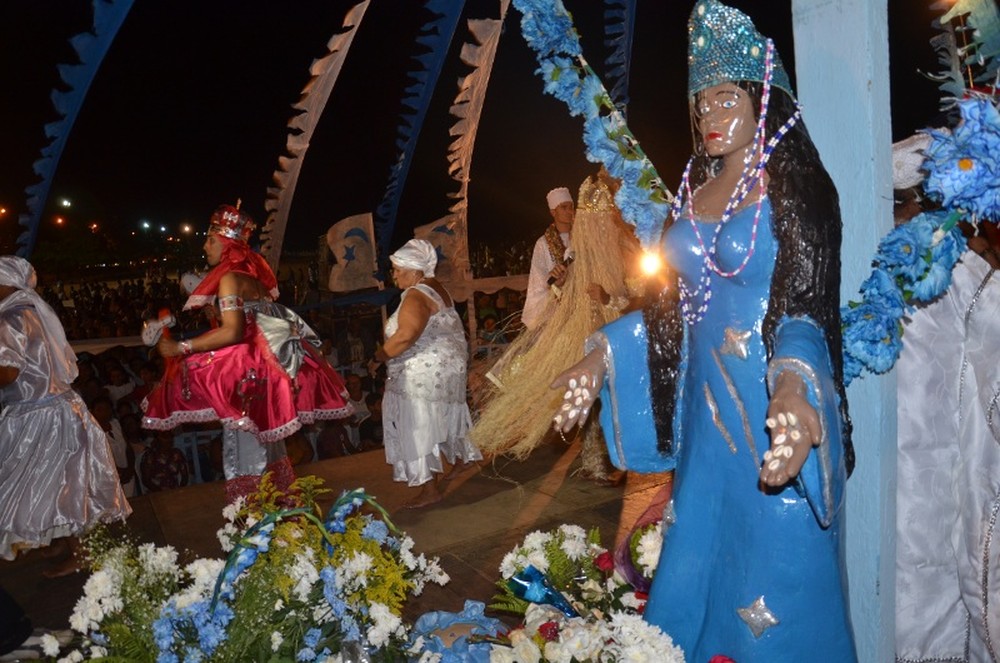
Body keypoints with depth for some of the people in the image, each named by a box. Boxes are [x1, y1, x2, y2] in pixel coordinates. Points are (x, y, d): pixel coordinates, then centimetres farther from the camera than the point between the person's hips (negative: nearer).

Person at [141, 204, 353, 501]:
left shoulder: (229, 277, -12)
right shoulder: (252, 273, 14)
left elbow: (231, 332, -22)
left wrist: (181, 347, -18)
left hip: (249, 370, -9)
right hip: (268, 363, 9)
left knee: (245, 446, -3)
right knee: (265, 439, 18)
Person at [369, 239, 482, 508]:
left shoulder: (416, 296, -21)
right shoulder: (435, 287, 9)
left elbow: (406, 334, -35)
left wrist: (380, 355, -22)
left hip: (426, 372, -10)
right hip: (449, 363, 11)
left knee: (419, 428, -3)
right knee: (444, 417, 27)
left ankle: (430, 489, 3)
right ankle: (461, 457, 47)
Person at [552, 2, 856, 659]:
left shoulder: (794, 188, -8)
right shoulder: (695, 189, 10)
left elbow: (805, 309, -18)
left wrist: (793, 389, -36)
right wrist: (601, 356, 7)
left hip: (772, 416, -6)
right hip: (705, 414, 6)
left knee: (774, 582, 6)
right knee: (697, 568, 18)